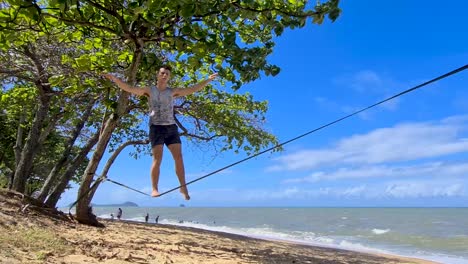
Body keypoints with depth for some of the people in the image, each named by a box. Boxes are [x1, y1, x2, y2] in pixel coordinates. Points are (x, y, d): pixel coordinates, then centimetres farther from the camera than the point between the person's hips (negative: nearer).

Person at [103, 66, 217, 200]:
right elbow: (128, 88, -1)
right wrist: (114, 79, -15)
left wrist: (208, 80, 2)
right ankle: (154, 189, -6)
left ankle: (183, 187, 4)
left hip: (171, 128, 3)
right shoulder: (149, 90, 7)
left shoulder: (173, 92, 12)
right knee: (157, 159, -11)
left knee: (179, 158, -4)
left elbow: (193, 89, 8)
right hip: (156, 128, -2)